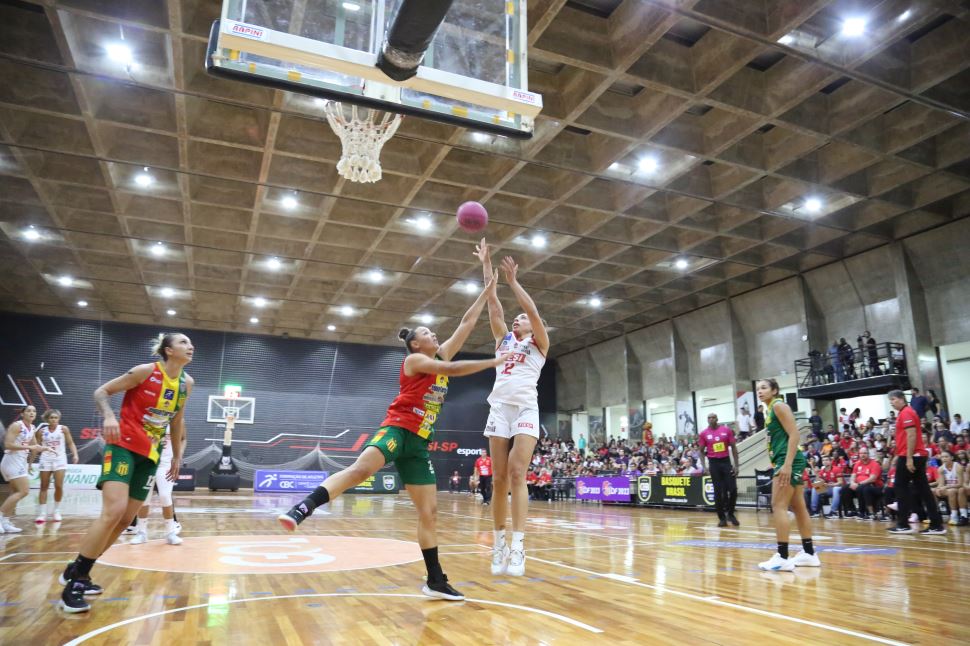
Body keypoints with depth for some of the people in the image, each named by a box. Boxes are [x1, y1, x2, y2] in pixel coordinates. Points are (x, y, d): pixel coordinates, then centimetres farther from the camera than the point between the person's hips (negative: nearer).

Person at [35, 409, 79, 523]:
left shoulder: (63, 429, -1)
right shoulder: (42, 430, 2)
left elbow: (70, 443, 0)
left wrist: (75, 454, -12)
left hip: (59, 459, -1)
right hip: (45, 460, 2)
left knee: (59, 486, -6)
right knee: (44, 487, 4)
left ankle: (56, 511, 10)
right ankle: (41, 513, 9)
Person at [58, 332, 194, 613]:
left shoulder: (187, 383, 4)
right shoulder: (146, 371, -12)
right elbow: (101, 391, -5)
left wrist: (177, 456, 20)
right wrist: (109, 416, -25)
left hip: (149, 454, 7)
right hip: (124, 445, -7)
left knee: (125, 519, 7)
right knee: (114, 511, -21)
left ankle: (79, 572, 24)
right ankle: (72, 581, -7)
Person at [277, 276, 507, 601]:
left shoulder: (442, 355, 20)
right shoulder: (414, 360, 0)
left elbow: (466, 324, 19)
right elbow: (453, 370, -12)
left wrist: (487, 292, 19)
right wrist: (493, 361, -6)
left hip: (420, 442, 7)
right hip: (398, 429, -7)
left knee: (429, 512, 5)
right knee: (361, 468, -35)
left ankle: (435, 582, 11)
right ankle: (301, 510, -42)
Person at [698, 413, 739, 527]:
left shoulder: (727, 430, 0)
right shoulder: (703, 434, 0)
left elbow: (733, 447, 4)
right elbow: (701, 451, 6)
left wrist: (736, 465, -1)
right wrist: (704, 466, -5)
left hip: (726, 461, 1)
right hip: (714, 463, -1)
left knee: (733, 489, -4)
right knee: (718, 492, 1)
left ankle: (730, 513, 18)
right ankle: (722, 518, 11)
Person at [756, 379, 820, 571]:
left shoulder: (778, 405, -9)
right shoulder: (770, 409, 17)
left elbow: (794, 435, -17)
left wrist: (787, 464, -23)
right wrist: (782, 465, 22)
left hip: (789, 461, -10)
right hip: (786, 461, 10)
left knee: (779, 506, -11)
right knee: (799, 507, 12)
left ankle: (782, 557, -11)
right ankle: (809, 554, 19)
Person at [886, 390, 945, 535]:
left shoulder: (906, 413, -12)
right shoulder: (906, 412, 19)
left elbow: (911, 436, -20)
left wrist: (909, 458, -22)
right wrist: (899, 456, 24)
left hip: (909, 457, -10)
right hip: (918, 456, 10)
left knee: (901, 488, -2)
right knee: (923, 489, 8)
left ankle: (903, 525, 2)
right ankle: (936, 525, 8)